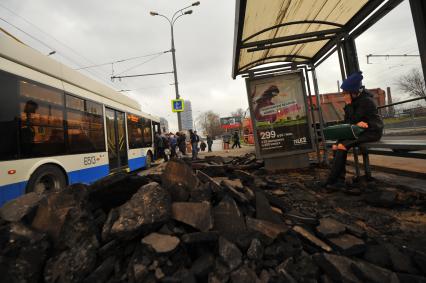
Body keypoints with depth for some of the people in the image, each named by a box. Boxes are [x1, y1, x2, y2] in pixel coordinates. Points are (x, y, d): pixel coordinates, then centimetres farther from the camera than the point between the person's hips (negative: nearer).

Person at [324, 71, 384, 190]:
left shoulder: (366, 100, -15)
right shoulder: (354, 100, 8)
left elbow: (354, 119, -17)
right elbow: (347, 120, 6)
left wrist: (350, 103, -14)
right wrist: (357, 123, -17)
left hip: (372, 131, -8)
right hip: (359, 131, 8)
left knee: (342, 146, -26)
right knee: (335, 146, -11)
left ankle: (330, 181, -21)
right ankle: (340, 180, -12)